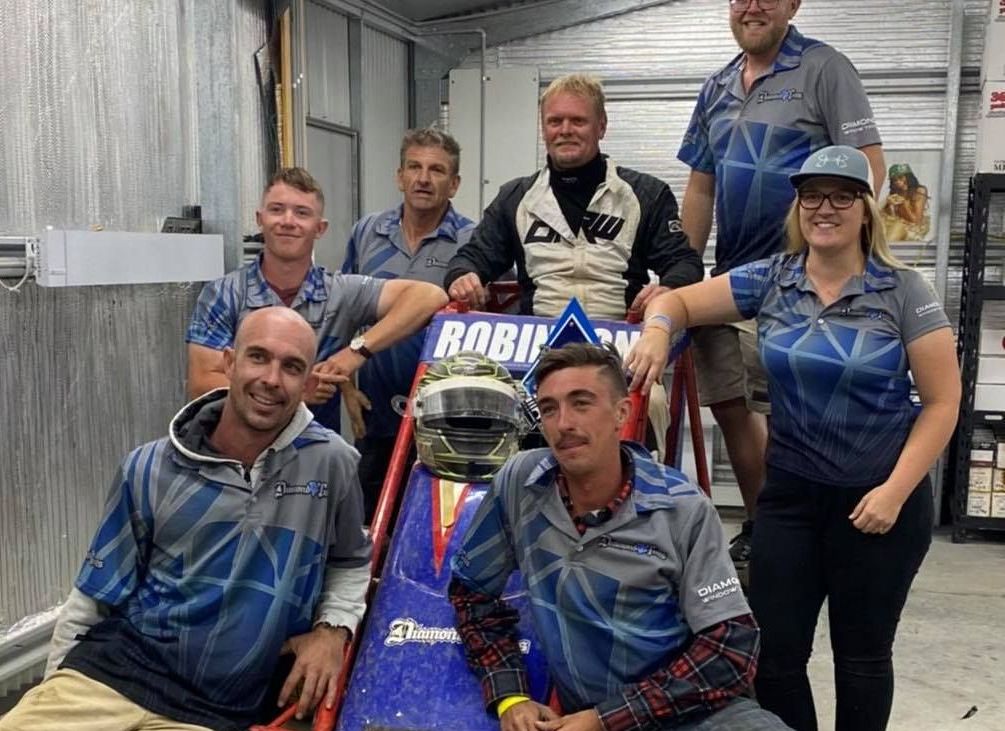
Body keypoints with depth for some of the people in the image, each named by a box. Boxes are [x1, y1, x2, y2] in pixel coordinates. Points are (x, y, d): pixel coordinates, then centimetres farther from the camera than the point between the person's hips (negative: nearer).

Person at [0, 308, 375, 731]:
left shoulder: (331, 463, -4)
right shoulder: (150, 470, -1)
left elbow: (351, 561, 13)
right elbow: (94, 597, 7)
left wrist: (333, 627, -2)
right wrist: (58, 691, 8)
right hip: (110, 671, 1)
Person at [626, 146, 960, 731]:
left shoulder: (903, 291, -8)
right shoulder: (769, 281, -1)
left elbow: (942, 402, -8)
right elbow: (678, 302, 4)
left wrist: (894, 491, -15)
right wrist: (658, 330, -20)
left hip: (879, 496, -2)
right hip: (790, 491, 2)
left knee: (862, 652, 15)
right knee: (775, 650, 6)